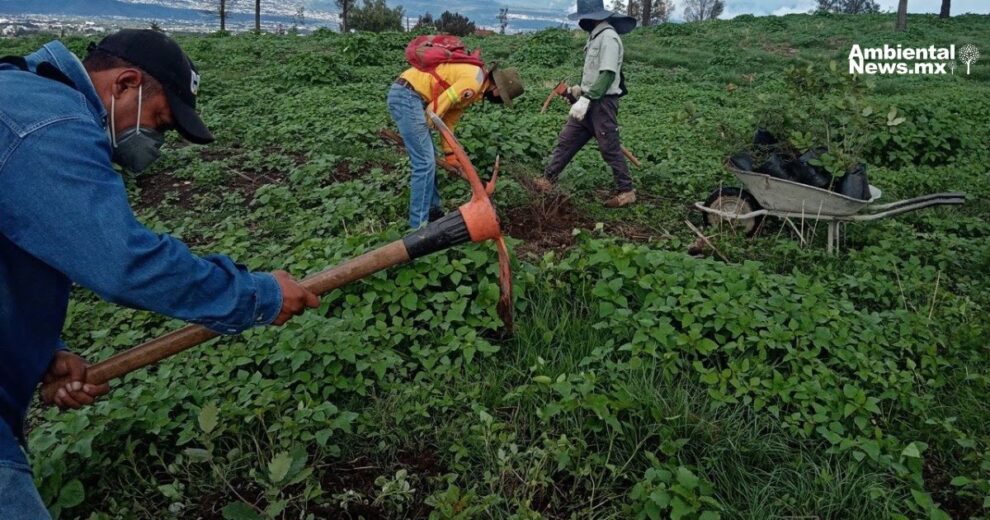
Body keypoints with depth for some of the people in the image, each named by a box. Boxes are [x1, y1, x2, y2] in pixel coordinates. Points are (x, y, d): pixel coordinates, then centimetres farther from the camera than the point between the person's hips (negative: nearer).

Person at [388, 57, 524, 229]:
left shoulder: (473, 91, 18)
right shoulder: (474, 81, -14)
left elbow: (449, 120, 22)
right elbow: (436, 107, -16)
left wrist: (449, 153, 20)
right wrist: (420, 134, -3)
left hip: (407, 97, 10)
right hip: (406, 96, -10)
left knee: (428, 159, 17)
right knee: (425, 162, -9)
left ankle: (433, 211, 27)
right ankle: (419, 225, -4)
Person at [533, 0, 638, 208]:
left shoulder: (608, 37, -16)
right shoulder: (595, 36, 14)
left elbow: (607, 75, -23)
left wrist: (586, 99, -26)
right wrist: (582, 89, 13)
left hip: (602, 103, -9)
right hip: (589, 101, 9)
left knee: (610, 148, -3)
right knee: (566, 140, 11)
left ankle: (626, 192, 7)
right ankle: (547, 180, 18)